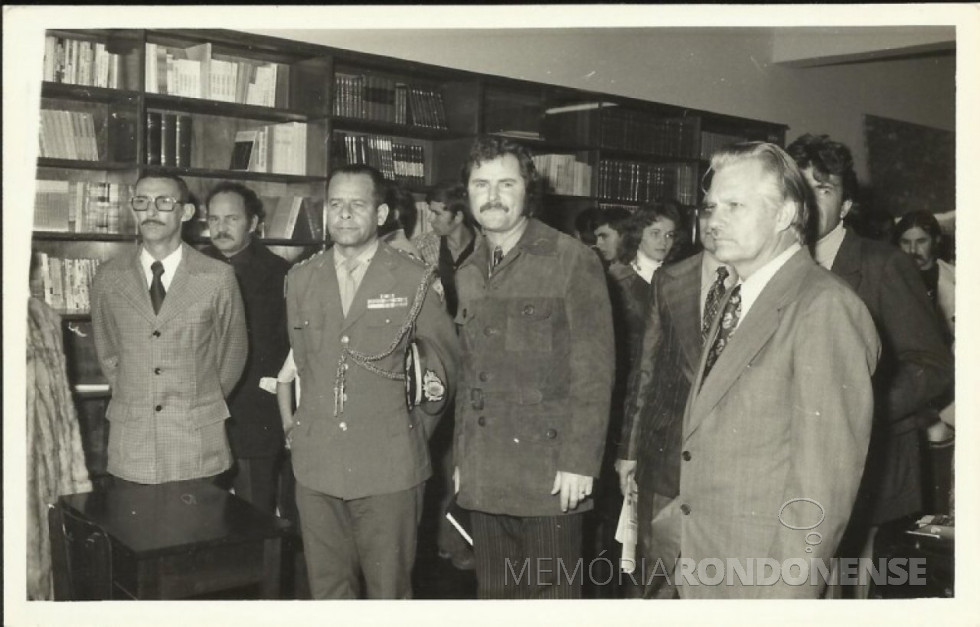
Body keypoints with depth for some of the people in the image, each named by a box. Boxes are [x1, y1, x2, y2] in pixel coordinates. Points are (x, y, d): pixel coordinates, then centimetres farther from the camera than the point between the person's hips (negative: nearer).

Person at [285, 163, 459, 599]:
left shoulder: (414, 280, -2)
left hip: (389, 466, -3)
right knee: (327, 588, 11)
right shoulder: (300, 280, 8)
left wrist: (418, 430, 6)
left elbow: (446, 356, 6)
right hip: (316, 464, 3)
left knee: (389, 589, 4)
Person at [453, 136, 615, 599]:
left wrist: (580, 461, -13)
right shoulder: (468, 274, 13)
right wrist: (462, 456, 12)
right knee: (493, 595, 12)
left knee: (550, 595, 2)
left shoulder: (573, 261, -6)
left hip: (549, 475, -5)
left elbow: (594, 371, -9)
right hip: (484, 478, 5)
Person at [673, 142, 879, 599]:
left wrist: (786, 590, -19)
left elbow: (826, 475, -20)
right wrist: (682, 520, 8)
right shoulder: (736, 300, 10)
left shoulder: (826, 308, -17)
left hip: (761, 579, -7)